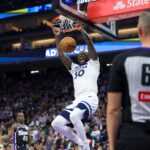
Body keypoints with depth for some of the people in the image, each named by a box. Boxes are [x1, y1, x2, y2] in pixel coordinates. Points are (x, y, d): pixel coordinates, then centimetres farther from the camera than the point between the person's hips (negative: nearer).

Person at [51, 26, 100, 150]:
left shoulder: (93, 63, 17)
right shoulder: (74, 68, 32)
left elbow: (90, 44, 4)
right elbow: (61, 55, 29)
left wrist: (81, 29, 4)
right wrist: (57, 37, 28)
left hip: (90, 98, -7)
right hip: (77, 100, 7)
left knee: (74, 116, -36)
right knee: (56, 124, -8)